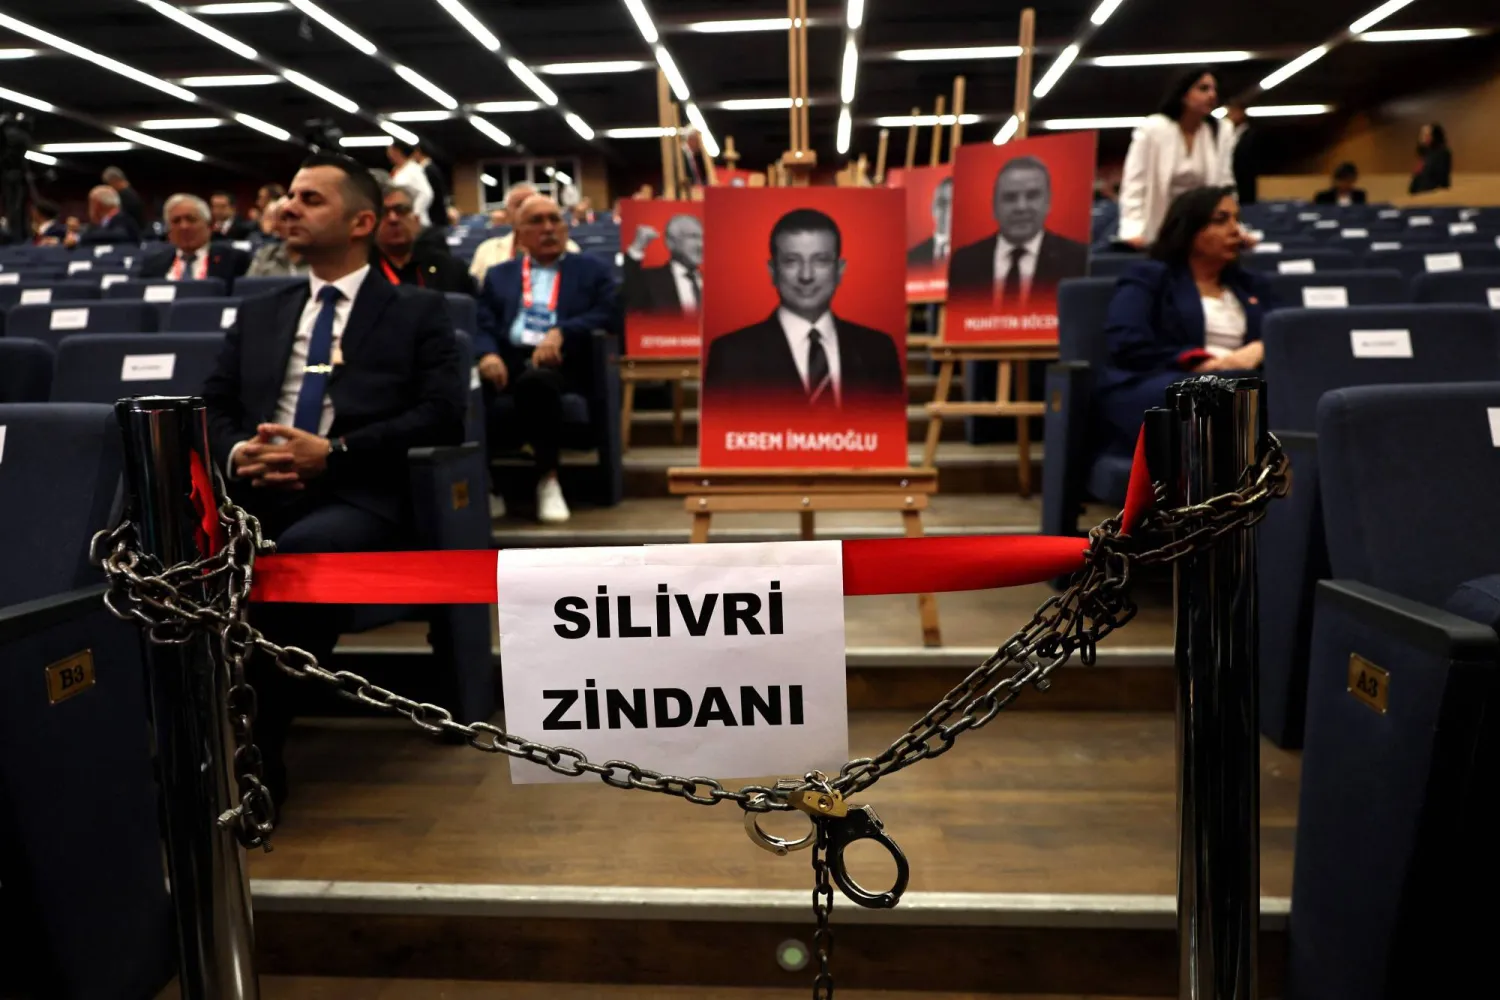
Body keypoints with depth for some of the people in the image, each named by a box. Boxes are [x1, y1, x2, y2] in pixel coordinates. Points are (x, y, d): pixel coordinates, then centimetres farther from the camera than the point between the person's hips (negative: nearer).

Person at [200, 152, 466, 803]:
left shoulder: (416, 312, 13)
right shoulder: (257, 314, 28)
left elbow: (442, 414, -2)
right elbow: (213, 407, 20)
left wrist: (333, 452, -13)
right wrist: (236, 452, -5)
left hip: (355, 496, -4)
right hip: (255, 490, 4)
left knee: (289, 560, -37)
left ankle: (254, 755, -25)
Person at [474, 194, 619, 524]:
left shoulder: (592, 270, 20)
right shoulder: (498, 274, 26)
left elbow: (609, 315, 2)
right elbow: (482, 325, 11)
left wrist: (561, 332, -14)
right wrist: (488, 354, -12)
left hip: (560, 361, -2)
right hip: (507, 360, 2)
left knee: (536, 380, -39)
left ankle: (548, 479, -18)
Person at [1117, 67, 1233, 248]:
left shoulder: (1217, 132, 5)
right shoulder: (1152, 129, -6)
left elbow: (1224, 183, 9)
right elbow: (1134, 183, -10)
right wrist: (1132, 232, -21)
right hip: (1158, 234, -3)